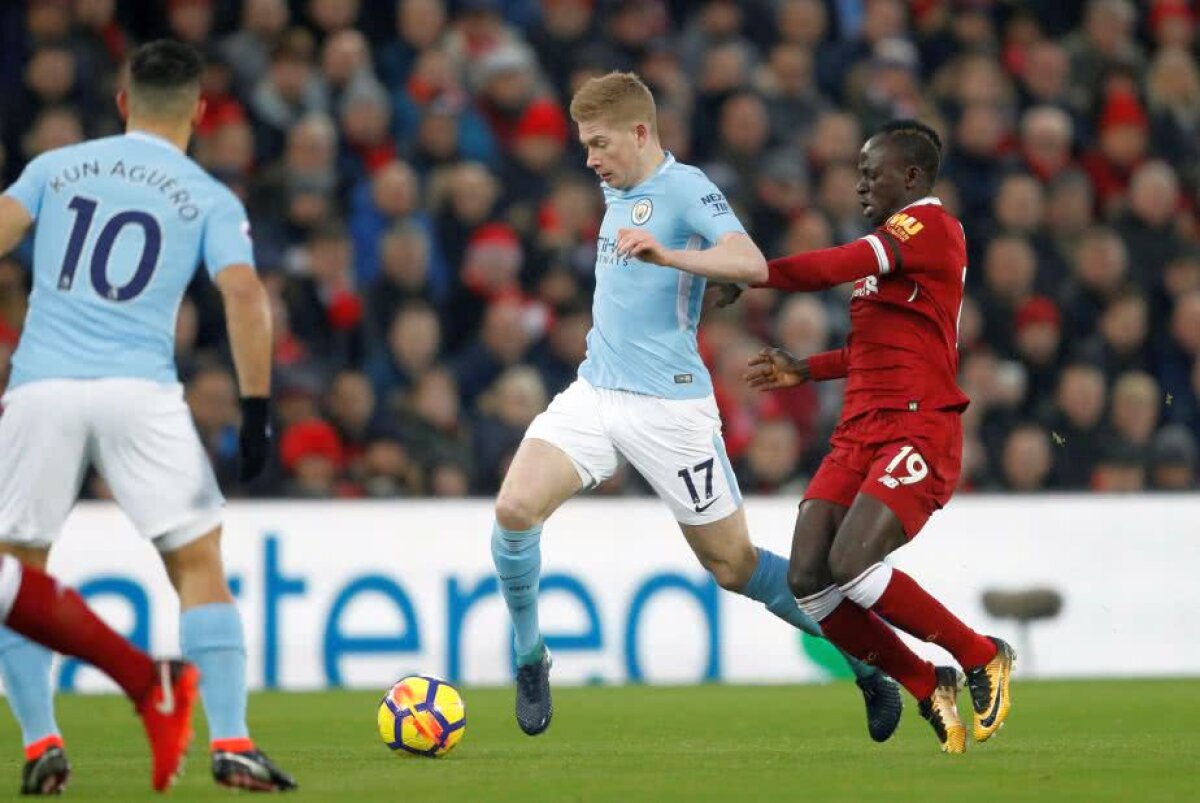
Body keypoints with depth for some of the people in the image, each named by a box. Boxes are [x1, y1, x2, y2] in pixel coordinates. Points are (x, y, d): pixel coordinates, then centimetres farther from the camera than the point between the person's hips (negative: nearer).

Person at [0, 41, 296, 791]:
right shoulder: (211, 199, 10)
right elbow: (244, 293, -4)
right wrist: (257, 408, -2)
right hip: (140, 391, -1)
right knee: (199, 564, 7)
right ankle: (231, 744, -4)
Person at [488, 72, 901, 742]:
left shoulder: (684, 188, -10)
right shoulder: (616, 191, 15)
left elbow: (752, 265, -27)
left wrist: (667, 254, -39)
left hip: (670, 404, -6)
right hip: (594, 393, 7)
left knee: (734, 566, 0)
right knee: (515, 508, -17)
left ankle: (868, 668, 18)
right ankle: (531, 658, 1)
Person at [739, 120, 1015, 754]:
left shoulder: (931, 225, -7)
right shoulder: (889, 243, 24)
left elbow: (835, 268, -19)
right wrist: (805, 370, 22)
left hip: (919, 432, -9)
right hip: (859, 434, 9)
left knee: (852, 564, -25)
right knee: (807, 582, -7)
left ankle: (984, 659, -5)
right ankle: (929, 689, 8)